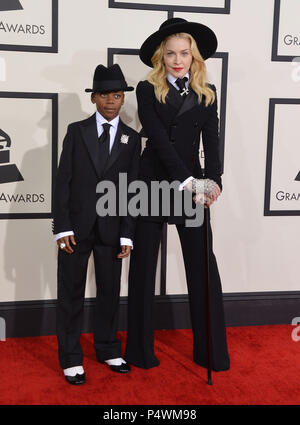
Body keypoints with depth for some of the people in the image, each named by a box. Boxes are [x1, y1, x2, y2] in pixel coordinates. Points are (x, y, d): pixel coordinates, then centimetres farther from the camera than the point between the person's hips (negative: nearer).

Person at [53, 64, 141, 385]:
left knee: (110, 292, 11)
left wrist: (126, 235, -3)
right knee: (71, 294, 5)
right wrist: (62, 228, -8)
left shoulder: (132, 139, 6)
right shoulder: (76, 131, 3)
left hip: (111, 229, 1)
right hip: (76, 226, -1)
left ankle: (107, 350, 28)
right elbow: (62, 181, -1)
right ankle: (70, 358, 17)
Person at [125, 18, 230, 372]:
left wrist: (213, 180, -18)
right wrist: (186, 181, -20)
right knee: (144, 266, 5)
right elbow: (159, 140, -10)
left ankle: (211, 352, 13)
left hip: (193, 186, 2)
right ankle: (140, 350, 19)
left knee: (204, 266, 0)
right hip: (152, 183, -2)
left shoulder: (206, 93, 10)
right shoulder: (147, 91, 0)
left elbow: (211, 141, 0)